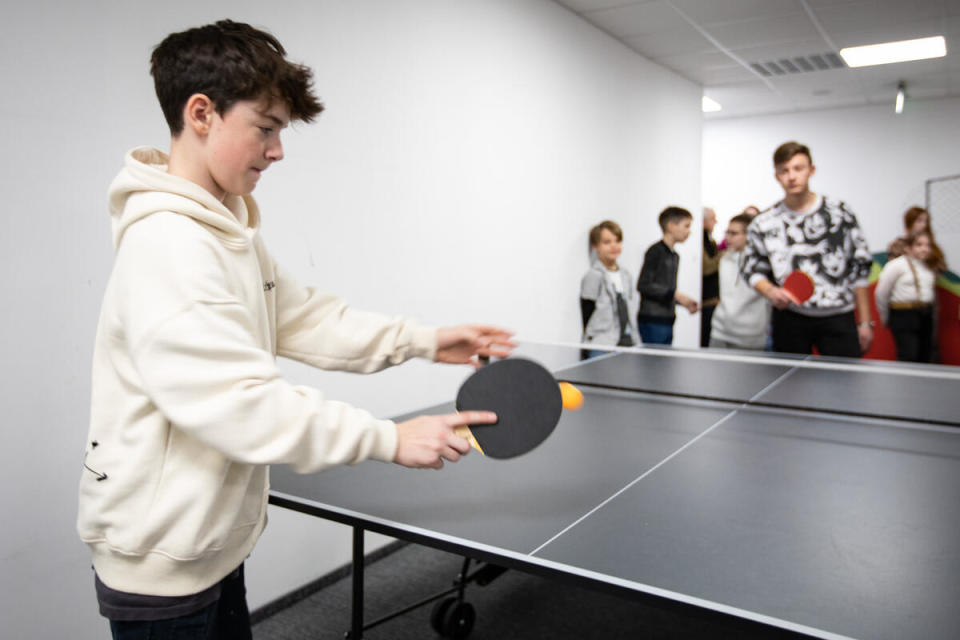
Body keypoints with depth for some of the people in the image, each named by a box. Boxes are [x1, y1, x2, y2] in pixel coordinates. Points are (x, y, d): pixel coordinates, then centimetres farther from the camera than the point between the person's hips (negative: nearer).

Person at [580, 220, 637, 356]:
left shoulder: (626, 276, 12)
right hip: (601, 346, -6)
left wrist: (631, 338, 13)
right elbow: (587, 318, -9)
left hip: (626, 344, 7)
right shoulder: (593, 277, -8)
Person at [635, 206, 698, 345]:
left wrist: (684, 302, 9)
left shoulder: (675, 256, 18)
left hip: (667, 321, 8)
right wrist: (675, 294, -17)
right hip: (652, 321, -8)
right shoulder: (655, 251, -8)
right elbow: (643, 285, -16)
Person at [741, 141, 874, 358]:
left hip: (838, 317, 0)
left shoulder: (839, 213, 2)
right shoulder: (764, 223, 2)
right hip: (790, 318, 1)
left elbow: (860, 267, 5)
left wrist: (865, 322, 4)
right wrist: (770, 291, -16)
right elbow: (752, 269, 7)